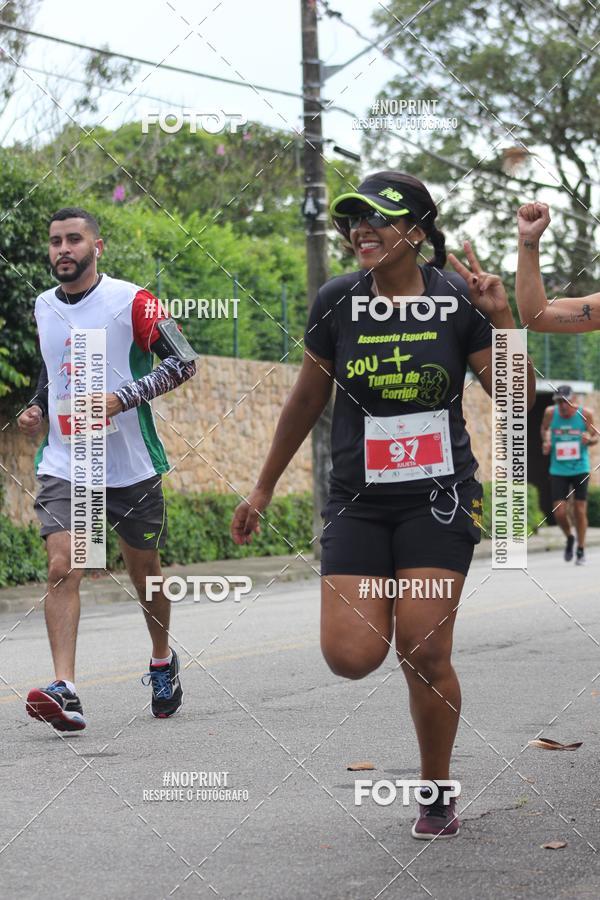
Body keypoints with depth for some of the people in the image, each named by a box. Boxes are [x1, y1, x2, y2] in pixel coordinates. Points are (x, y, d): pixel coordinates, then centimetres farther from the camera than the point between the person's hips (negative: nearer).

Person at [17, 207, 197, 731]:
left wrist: (122, 398, -20)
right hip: (64, 466, 3)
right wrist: (37, 408, 6)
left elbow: (184, 363, -10)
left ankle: (163, 662, 39)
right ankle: (65, 692, -24)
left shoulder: (132, 302, -8)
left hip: (132, 466, -3)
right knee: (62, 569, -16)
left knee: (145, 572, 13)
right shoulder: (43, 308, 9)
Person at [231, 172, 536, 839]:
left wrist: (501, 317, -18)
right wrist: (263, 489, 16)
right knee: (351, 656, -10)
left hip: (439, 496, -2)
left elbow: (517, 398, -4)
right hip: (358, 500, 2)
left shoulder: (459, 301, -5)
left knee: (423, 654, -8)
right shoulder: (338, 302, -2)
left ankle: (436, 791, 16)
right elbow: (307, 400, 11)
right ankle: (376, 608, 28)